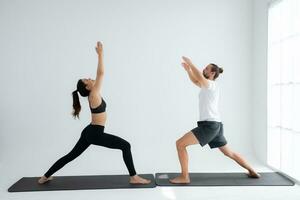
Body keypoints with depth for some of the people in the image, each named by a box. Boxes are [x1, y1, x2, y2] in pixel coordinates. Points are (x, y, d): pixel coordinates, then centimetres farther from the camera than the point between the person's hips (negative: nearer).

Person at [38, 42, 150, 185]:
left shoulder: (92, 95, 9)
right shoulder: (94, 95, -15)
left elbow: (99, 74, 17)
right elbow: (101, 73, -19)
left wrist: (100, 55, 18)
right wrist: (100, 54, -14)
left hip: (90, 132, 10)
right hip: (95, 134, -10)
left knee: (71, 155, 17)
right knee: (125, 146, -7)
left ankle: (45, 177, 26)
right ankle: (134, 177, -6)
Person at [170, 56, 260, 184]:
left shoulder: (211, 85, -9)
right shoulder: (208, 86, 18)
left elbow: (199, 77, -28)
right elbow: (195, 81, 30)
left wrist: (190, 63, -15)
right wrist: (188, 69, 17)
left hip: (209, 125, -10)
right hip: (214, 125, 10)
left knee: (180, 144, -13)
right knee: (228, 152, 23)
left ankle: (184, 177, -9)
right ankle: (252, 171, 32)